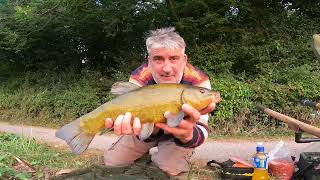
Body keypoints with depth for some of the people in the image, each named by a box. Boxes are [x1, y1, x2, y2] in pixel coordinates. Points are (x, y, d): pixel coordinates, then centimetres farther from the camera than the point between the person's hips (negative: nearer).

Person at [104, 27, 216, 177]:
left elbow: (201, 129, -36)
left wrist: (187, 135, -61)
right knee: (112, 161, 0)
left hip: (178, 133, -1)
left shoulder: (198, 81, -31)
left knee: (170, 169, -26)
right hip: (150, 131, 2)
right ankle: (149, 152, 27)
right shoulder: (139, 79, -26)